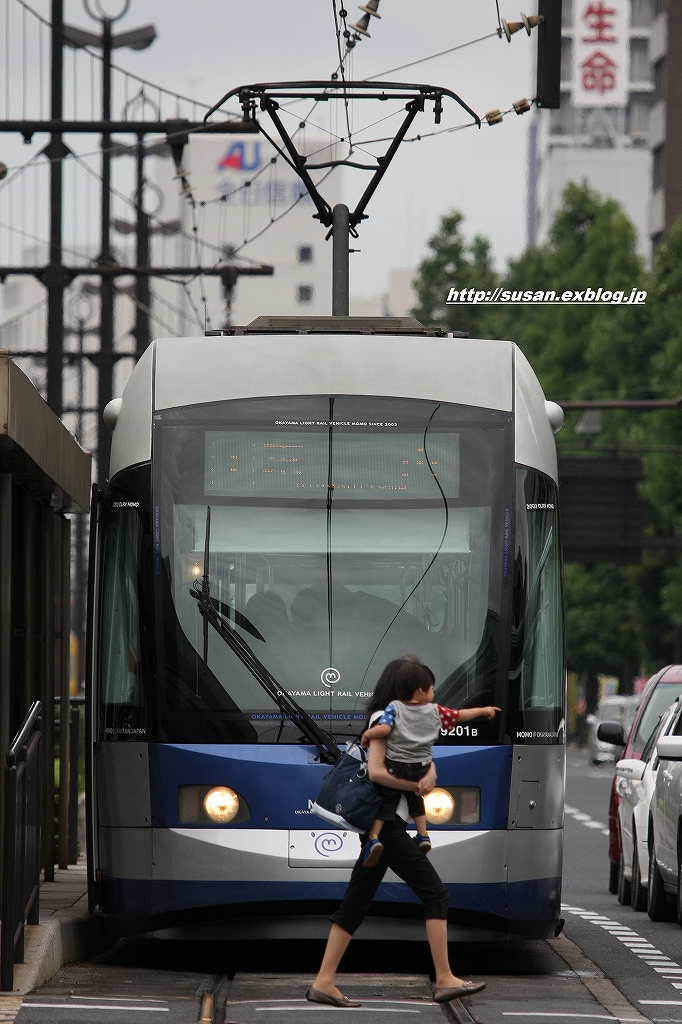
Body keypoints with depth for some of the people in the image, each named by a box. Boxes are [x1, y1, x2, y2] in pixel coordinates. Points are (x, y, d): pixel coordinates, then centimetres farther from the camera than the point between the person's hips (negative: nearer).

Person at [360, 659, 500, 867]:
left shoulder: (394, 708, -9)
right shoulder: (435, 712, -1)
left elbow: (383, 729, -23)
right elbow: (460, 715, 11)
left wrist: (366, 735, -3)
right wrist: (483, 711, 26)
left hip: (395, 766, -3)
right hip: (421, 768, 3)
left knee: (385, 801, 4)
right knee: (415, 799, 28)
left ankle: (373, 839, -11)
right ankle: (423, 835, 25)